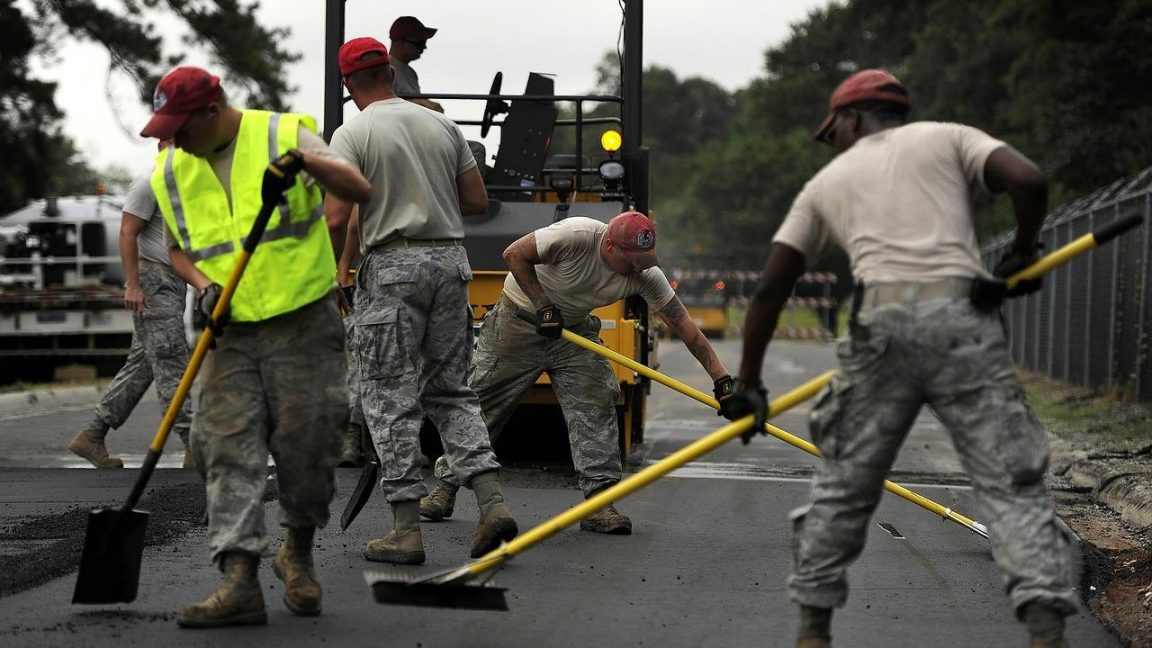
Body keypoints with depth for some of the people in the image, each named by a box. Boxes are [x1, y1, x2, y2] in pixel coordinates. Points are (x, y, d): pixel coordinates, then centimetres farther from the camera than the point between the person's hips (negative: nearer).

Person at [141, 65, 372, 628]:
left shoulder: (285, 134, -6)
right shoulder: (171, 173, 7)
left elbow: (360, 191, -14)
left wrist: (303, 159, -31)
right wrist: (201, 284, -2)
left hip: (303, 325, -3)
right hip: (230, 333, 3)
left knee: (306, 445, -2)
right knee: (229, 449, -8)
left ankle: (298, 553, 24)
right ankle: (240, 583, -13)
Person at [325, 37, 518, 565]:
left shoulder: (352, 134, -6)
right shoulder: (441, 125, 10)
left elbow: (335, 216, -13)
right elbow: (477, 201, 12)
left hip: (392, 268, -5)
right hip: (450, 261, 5)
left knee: (391, 398, 0)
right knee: (450, 391, 14)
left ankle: (406, 530, -1)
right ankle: (492, 502, 0)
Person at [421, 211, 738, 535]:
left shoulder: (645, 274, -18)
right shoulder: (576, 235, -32)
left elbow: (684, 326, -15)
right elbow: (514, 255, -22)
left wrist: (722, 379, -20)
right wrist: (542, 305, -25)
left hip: (575, 329, 4)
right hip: (519, 316, -4)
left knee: (596, 405, -12)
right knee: (480, 400, -1)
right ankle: (446, 486, 12)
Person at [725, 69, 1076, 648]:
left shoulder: (826, 182, 25)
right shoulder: (949, 138, 20)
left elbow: (770, 287, 21)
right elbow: (1028, 181, 1)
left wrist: (747, 384, 26)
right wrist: (1022, 254, 19)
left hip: (881, 323, 1)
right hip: (962, 316, -1)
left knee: (843, 482, 15)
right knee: (1010, 482, 0)